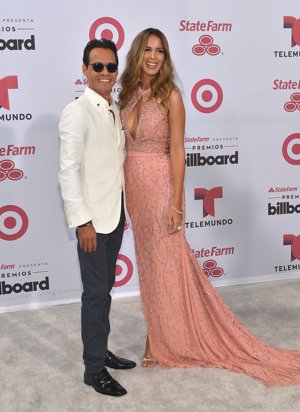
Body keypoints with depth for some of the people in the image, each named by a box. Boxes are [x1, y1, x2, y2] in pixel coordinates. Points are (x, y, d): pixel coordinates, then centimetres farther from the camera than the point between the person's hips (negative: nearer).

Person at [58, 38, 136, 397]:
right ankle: (94, 368, 13)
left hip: (114, 214, 8)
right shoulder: (76, 112, -13)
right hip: (92, 218, -7)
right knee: (95, 292, -1)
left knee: (105, 289, 16)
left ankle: (101, 351, 31)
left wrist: (122, 210, 14)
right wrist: (82, 221, -20)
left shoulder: (115, 110, 10)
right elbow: (68, 171, -17)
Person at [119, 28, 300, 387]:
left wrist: (176, 203, -16)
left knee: (165, 264, 2)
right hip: (133, 187, 7)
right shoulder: (129, 94, 10)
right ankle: (159, 337, 30)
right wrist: (122, 190, 12)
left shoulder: (170, 95, -8)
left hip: (159, 185, -6)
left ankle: (167, 341, 19)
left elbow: (177, 151, -12)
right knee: (148, 264, 14)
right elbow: (126, 145, 13)